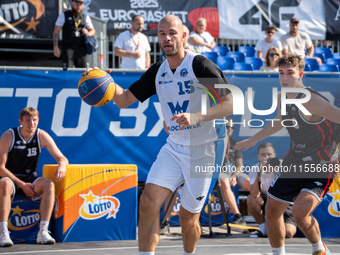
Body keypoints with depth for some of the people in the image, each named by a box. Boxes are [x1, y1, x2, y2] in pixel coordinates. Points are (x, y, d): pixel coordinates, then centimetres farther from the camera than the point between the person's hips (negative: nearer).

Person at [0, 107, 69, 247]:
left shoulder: (42, 136, -1)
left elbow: (62, 158, -1)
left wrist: (62, 165, -28)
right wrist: (21, 184, -20)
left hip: (30, 179, 3)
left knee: (49, 184, -29)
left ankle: (43, 232, -34)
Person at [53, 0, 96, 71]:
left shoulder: (85, 17, 13)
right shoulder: (64, 15, 5)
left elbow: (93, 30, 23)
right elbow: (56, 32, 3)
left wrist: (88, 33, -2)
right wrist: (55, 47, -6)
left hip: (81, 49, 3)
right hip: (67, 48, -3)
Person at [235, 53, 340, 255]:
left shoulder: (310, 100, -25)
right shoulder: (282, 97, 2)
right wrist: (253, 140, 32)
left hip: (321, 168, -8)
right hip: (294, 164, 8)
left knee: (300, 212, -24)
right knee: (272, 210, 11)